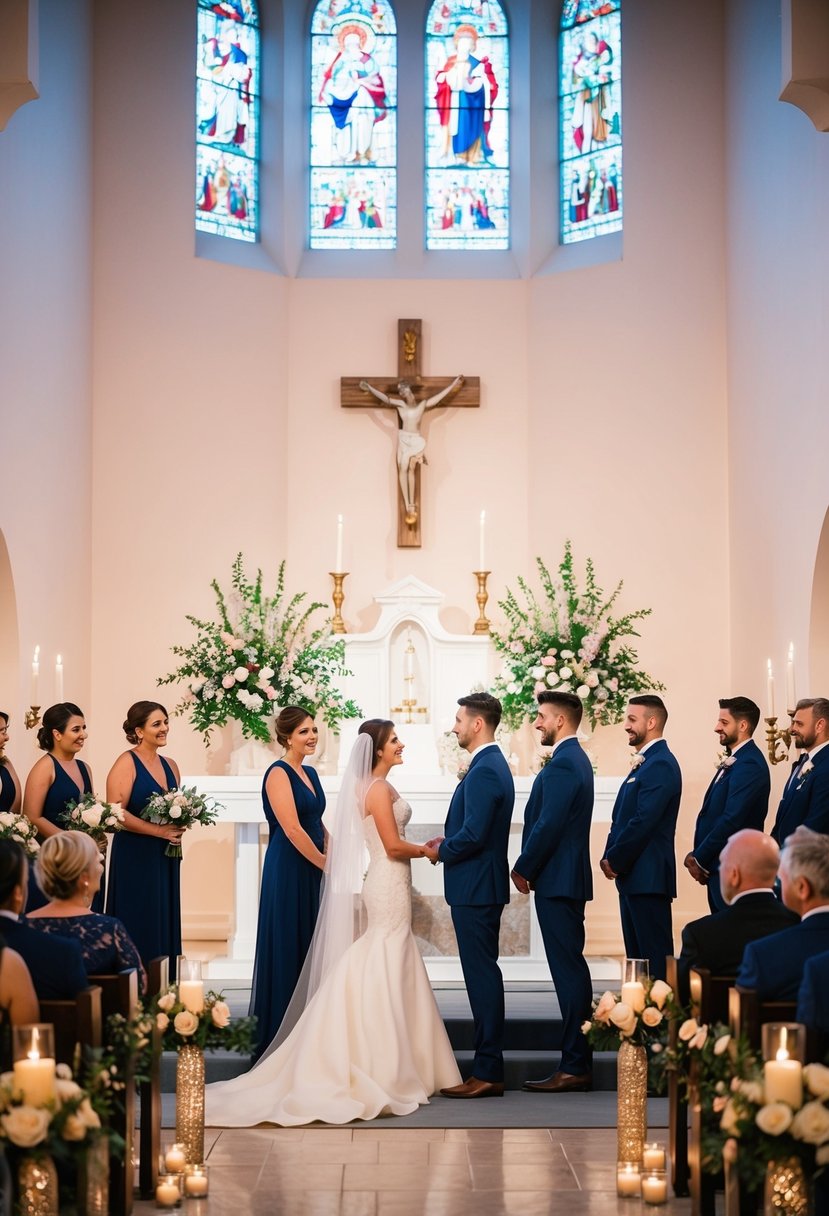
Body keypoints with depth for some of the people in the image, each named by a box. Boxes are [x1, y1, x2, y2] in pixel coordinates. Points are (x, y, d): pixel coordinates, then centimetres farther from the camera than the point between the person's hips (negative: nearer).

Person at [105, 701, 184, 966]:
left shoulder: (170, 765, 13)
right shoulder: (127, 763, -8)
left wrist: (181, 823, 1)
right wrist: (159, 831, -18)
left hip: (165, 858, 7)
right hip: (135, 857, -7)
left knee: (164, 924, 7)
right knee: (138, 927, -5)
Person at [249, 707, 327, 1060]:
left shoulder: (310, 773, 14)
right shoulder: (279, 774, -12)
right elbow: (292, 829, -19)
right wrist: (326, 864, -13)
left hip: (313, 873, 8)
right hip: (288, 872, -8)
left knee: (310, 951, 11)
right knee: (286, 949, -2)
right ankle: (280, 1035, 5)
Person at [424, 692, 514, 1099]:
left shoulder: (484, 770, -18)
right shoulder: (493, 765, 15)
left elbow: (474, 834, -24)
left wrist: (441, 852, -8)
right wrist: (448, 842, 8)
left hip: (475, 887, -11)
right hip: (481, 886, 11)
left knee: (482, 974, -7)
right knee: (483, 973, 13)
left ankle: (487, 1073, -3)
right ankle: (488, 1066, 18)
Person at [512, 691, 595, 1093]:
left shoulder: (562, 765, -16)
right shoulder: (576, 759, 17)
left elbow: (548, 826, -21)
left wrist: (523, 869, -9)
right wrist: (532, 867, 15)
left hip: (557, 880, -11)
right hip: (569, 878, 11)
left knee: (568, 970, -8)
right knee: (571, 968, 11)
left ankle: (574, 1067, -6)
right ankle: (578, 1062, 15)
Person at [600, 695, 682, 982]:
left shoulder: (660, 765, -14)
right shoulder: (645, 763, 19)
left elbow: (644, 821, -20)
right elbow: (622, 818, 19)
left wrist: (614, 860, -12)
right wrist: (610, 857, 6)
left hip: (648, 877, -10)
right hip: (632, 876, 10)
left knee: (654, 955, -8)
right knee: (637, 956, 12)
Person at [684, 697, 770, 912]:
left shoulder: (749, 764, -16)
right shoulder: (732, 761, 15)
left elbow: (732, 819, -22)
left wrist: (699, 859, -13)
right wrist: (696, 857, 5)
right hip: (716, 868, 10)